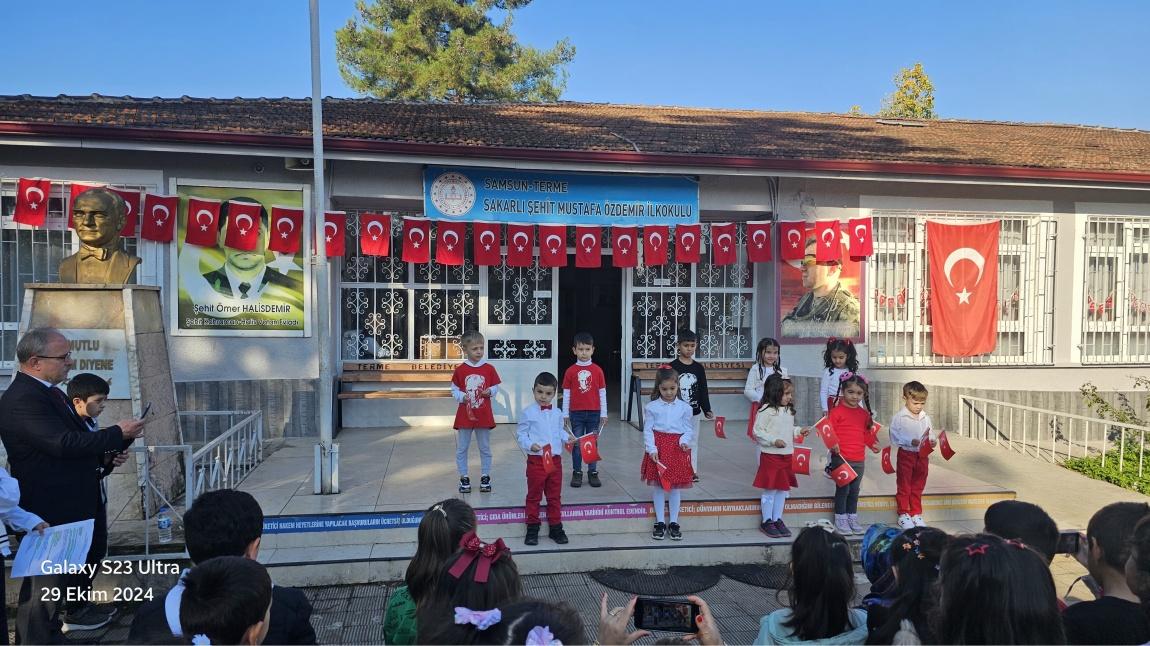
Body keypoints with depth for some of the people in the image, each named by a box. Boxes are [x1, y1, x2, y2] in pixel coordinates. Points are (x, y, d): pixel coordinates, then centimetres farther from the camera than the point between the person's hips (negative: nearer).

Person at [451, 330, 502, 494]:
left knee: (485, 448, 11)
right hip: (465, 415, 0)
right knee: (461, 448, 7)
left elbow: (496, 387, 5)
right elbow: (454, 389, 3)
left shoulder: (489, 369, -3)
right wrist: (462, 397, -16)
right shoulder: (460, 370, -5)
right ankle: (463, 478, 20)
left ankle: (485, 477, 23)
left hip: (484, 416, 0)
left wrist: (490, 391, -15)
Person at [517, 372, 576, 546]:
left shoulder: (557, 414, 6)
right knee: (534, 496, 8)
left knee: (555, 496, 13)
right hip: (536, 460, -4)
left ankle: (555, 527, 25)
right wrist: (530, 445, -22)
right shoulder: (528, 413, -8)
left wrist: (567, 437, -2)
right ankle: (532, 527, 20)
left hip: (555, 460, 4)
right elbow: (521, 434, -6)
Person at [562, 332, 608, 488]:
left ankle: (593, 473, 18)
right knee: (577, 443, 7)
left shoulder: (597, 370, -1)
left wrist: (604, 414, 1)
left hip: (594, 413, 0)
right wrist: (565, 414, 1)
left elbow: (602, 392, 2)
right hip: (576, 413, 0)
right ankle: (577, 473, 16)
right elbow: (566, 394, 2)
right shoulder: (570, 371, -2)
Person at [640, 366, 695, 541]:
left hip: (678, 448, 1)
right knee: (658, 486, 6)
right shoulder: (652, 407, -2)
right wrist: (651, 449, -13)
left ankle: (674, 522, 19)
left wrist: (684, 441, -16)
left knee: (676, 486, 7)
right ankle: (660, 522, 17)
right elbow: (647, 429, -3)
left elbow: (689, 429, 4)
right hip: (658, 448, 0)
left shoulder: (684, 407, 1)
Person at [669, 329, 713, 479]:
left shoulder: (699, 368, 4)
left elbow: (703, 391, 6)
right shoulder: (673, 367, -6)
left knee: (693, 441, 11)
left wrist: (707, 409, 0)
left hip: (693, 412, 3)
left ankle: (692, 471, 20)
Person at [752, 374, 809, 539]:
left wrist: (798, 431, 5)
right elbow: (758, 432, -15)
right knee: (770, 489, 2)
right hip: (770, 455, -7)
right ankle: (767, 521, 13)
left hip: (787, 455, 7)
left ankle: (777, 519, 25)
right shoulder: (766, 410, -15)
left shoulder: (789, 410, 9)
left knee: (783, 489, 13)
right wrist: (774, 440, -23)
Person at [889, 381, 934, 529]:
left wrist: (931, 440, -12)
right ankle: (903, 514, 18)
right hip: (906, 454, -4)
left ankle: (916, 513, 28)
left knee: (918, 486, 15)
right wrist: (911, 442, -25)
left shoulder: (926, 418, 3)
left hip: (922, 455, 4)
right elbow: (895, 437, -15)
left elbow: (929, 434, 10)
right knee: (904, 486, 7)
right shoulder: (898, 418, -12)